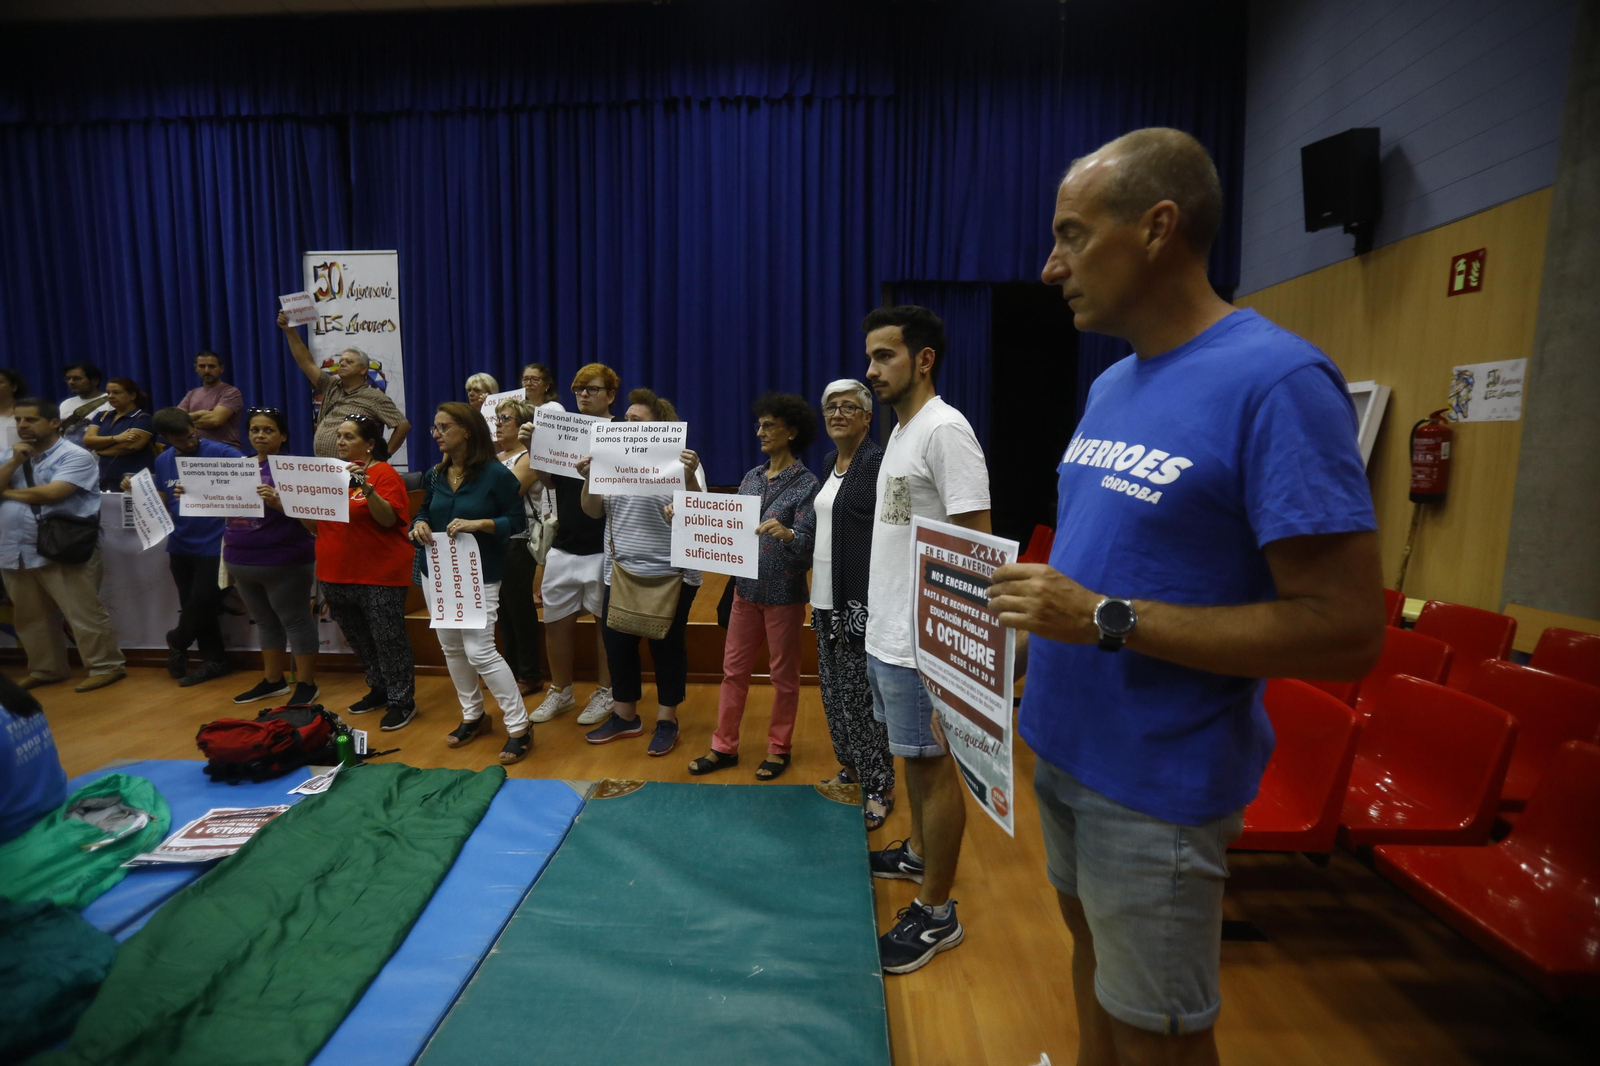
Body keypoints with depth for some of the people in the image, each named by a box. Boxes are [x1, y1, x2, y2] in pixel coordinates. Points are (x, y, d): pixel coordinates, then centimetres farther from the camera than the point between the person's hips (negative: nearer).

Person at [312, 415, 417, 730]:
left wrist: (367, 487, -30)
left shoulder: (383, 473, -8)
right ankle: (379, 689, 34)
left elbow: (388, 519, -19)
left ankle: (402, 701, 10)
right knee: (359, 641, 18)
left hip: (380, 575, -7)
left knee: (388, 640, 0)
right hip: (336, 576, 7)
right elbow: (317, 524, 16)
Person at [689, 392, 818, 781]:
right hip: (747, 588, 6)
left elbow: (807, 542, -19)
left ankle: (779, 749, 26)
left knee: (784, 675, 10)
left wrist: (786, 533, -39)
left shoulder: (806, 483, -11)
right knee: (733, 670, 12)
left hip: (784, 593, -6)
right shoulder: (751, 477, 7)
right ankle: (724, 747, 25)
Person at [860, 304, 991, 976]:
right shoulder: (901, 430, 13)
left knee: (934, 767, 3)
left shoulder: (945, 430, -17)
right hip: (886, 632, 9)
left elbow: (975, 541, -22)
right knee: (912, 757, 23)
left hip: (919, 641, -9)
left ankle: (936, 914, 19)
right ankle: (918, 852, 43)